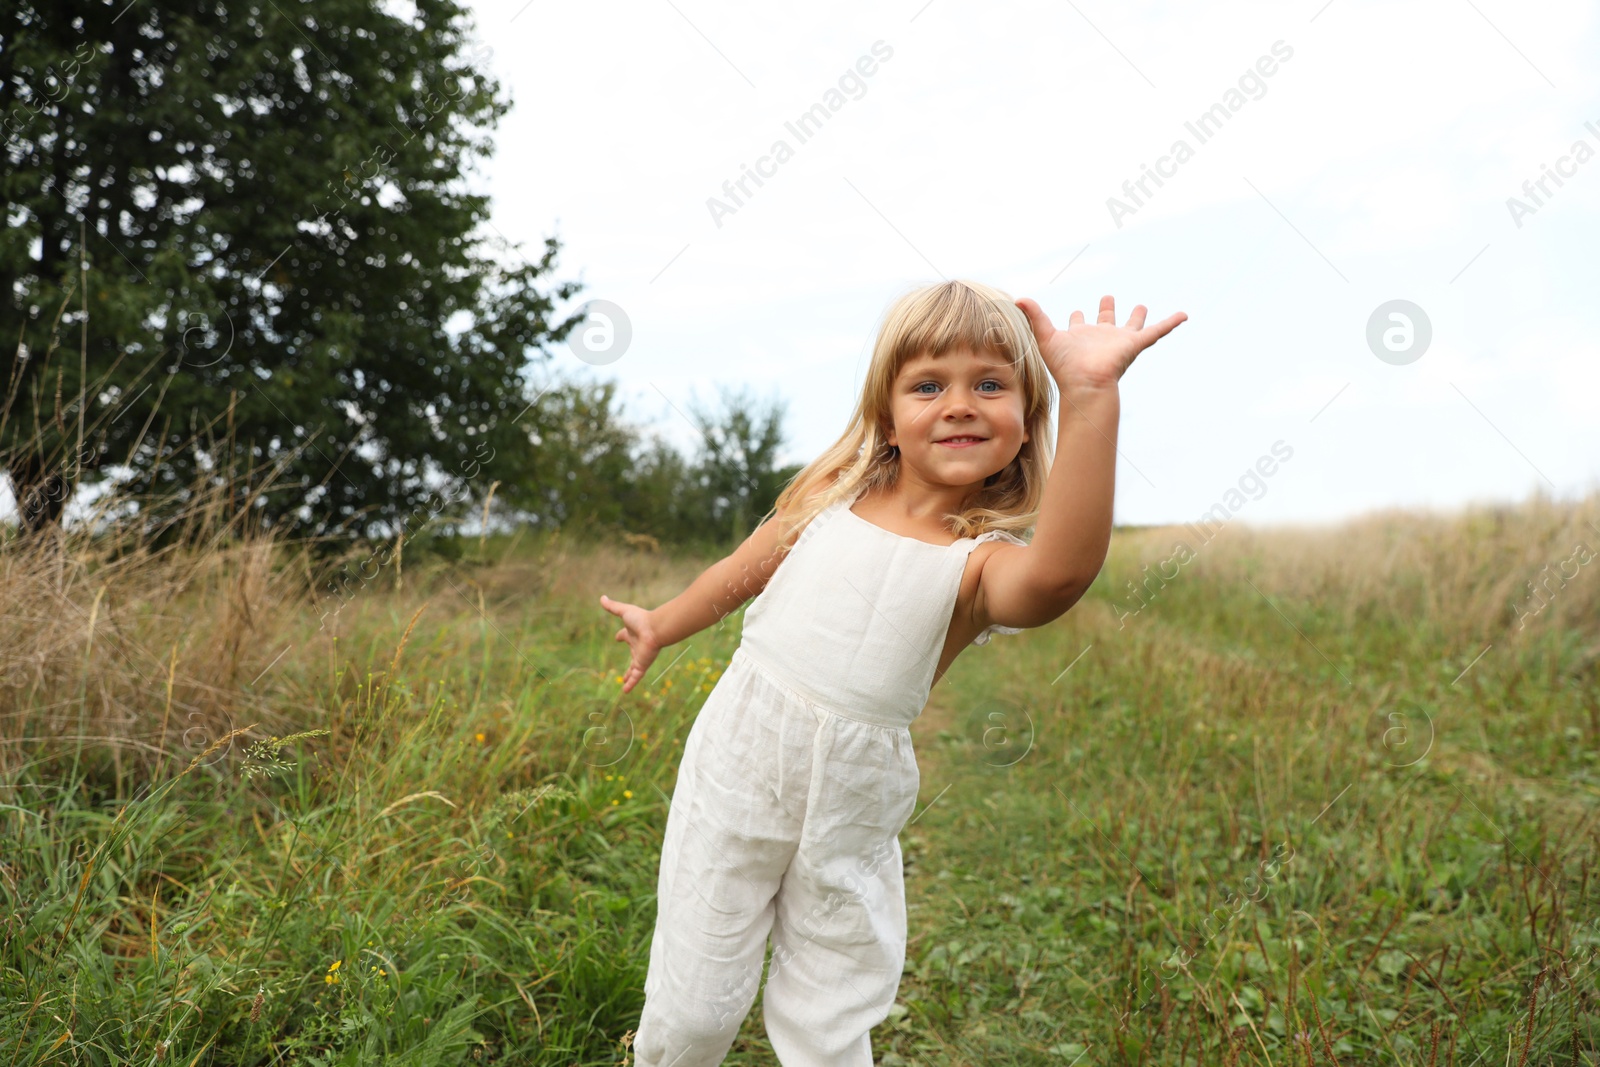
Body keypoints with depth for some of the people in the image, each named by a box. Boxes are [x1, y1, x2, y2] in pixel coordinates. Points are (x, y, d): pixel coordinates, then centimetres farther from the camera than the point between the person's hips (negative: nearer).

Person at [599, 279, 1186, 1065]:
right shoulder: (830, 495, -2)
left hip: (853, 801, -1)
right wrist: (661, 626, 32)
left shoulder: (984, 561, -12)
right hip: (740, 758, 2)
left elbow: (1060, 572, -38)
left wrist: (1090, 396, -46)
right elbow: (743, 572, 17)